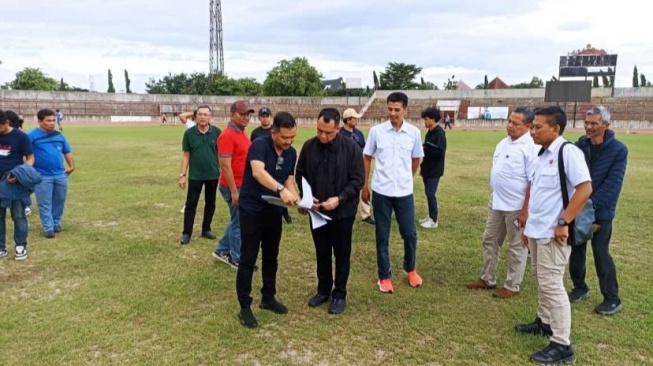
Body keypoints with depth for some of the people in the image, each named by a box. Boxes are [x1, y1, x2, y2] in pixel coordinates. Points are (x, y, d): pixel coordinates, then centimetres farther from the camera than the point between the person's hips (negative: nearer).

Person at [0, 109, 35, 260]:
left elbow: (30, 158, -6)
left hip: (16, 183, -4)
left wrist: (20, 174, -21)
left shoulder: (20, 136, -8)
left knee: (18, 216, 3)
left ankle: (21, 247, 13)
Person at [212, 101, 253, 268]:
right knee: (239, 223, 2)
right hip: (234, 187, -9)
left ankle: (222, 250, 32)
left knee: (237, 221, 19)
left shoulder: (242, 133, 11)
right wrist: (234, 191, -23)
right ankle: (238, 259, 15)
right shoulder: (227, 136, -18)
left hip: (244, 185, 9)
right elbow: (225, 166, -22)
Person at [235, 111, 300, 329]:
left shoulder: (291, 153, 3)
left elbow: (289, 180, 7)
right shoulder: (259, 145, -19)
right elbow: (258, 172, -36)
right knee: (248, 259, -1)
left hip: (274, 211, 7)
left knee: (271, 256, 16)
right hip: (252, 210, -7)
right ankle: (244, 307, 9)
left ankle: (268, 298, 31)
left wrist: (297, 200, -13)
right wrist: (281, 190, -49)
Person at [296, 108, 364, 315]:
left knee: (342, 254, 9)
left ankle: (339, 294, 25)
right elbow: (300, 175, 6)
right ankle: (323, 290, 34)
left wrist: (339, 198, -23)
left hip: (343, 211, -3)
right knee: (322, 253, 17)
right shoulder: (309, 146, -4)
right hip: (317, 211, 3)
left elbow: (357, 179, -11)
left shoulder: (351, 147, -13)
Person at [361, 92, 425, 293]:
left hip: (404, 192, 1)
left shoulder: (414, 133, -2)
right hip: (381, 191, -1)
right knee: (382, 236, 7)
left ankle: (410, 269, 35)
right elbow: (367, 158, 5)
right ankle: (384, 276, 22)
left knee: (410, 234, 10)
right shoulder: (376, 131, -5)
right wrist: (364, 186, 5)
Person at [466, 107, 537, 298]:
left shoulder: (531, 147, -17)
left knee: (516, 247, 7)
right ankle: (487, 279, 31)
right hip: (496, 203, 9)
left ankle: (512, 286, 20)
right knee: (490, 241, 17)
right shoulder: (504, 142, 8)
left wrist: (525, 210, -21)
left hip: (516, 207, -8)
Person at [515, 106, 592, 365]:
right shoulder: (541, 155, 12)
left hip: (553, 233, -9)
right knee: (542, 281, 19)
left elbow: (585, 189, -22)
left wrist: (563, 223, -21)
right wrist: (528, 225, 20)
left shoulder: (568, 152, -15)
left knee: (552, 285, -4)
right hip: (537, 230, 9)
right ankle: (544, 322, 36)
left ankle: (562, 345, 5)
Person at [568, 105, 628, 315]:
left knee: (601, 253, 0)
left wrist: (591, 204, -23)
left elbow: (613, 184, -16)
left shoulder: (618, 150, -10)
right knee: (576, 249, 11)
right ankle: (580, 287, 30)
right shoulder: (579, 146, 0)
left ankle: (612, 299, 14)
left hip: (601, 211, -4)